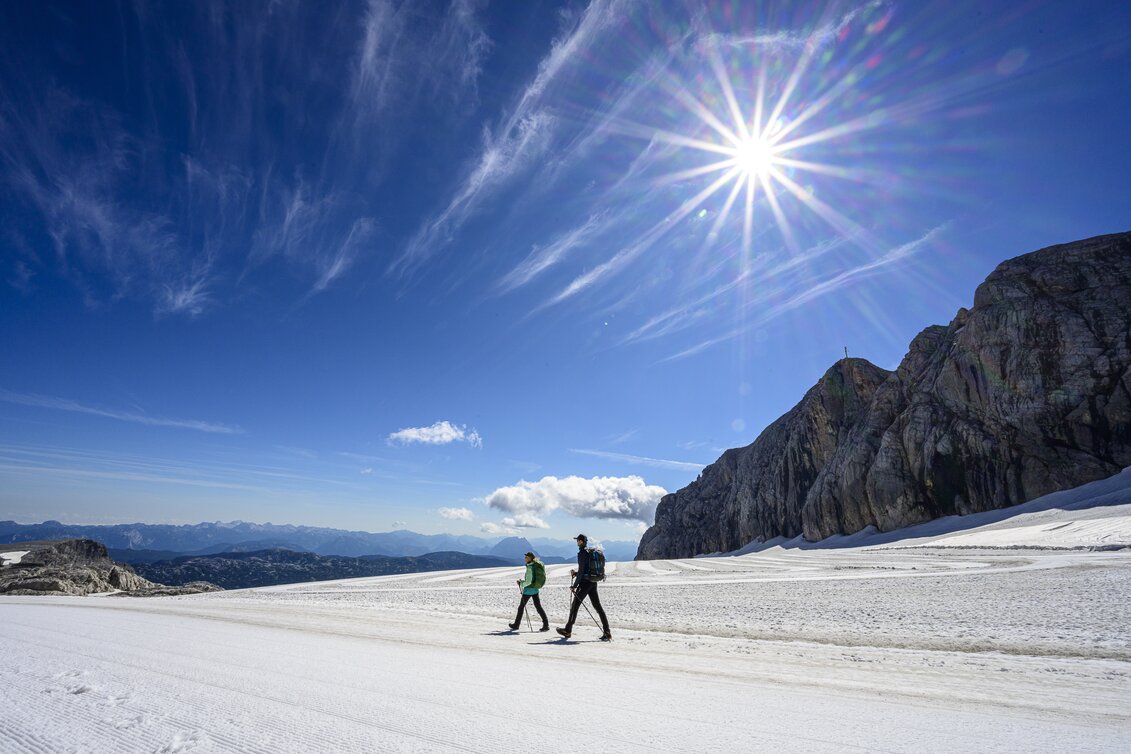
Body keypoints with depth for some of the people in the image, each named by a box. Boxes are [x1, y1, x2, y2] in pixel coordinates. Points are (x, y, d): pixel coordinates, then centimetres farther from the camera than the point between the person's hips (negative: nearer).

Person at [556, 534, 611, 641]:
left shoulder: (582, 553, -13)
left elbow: (581, 571, -17)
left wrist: (574, 586, -13)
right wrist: (575, 573, 19)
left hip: (585, 583, -8)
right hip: (593, 582, 8)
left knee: (575, 606, 4)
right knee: (597, 606, 7)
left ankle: (568, 631, 13)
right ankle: (607, 632, 2)